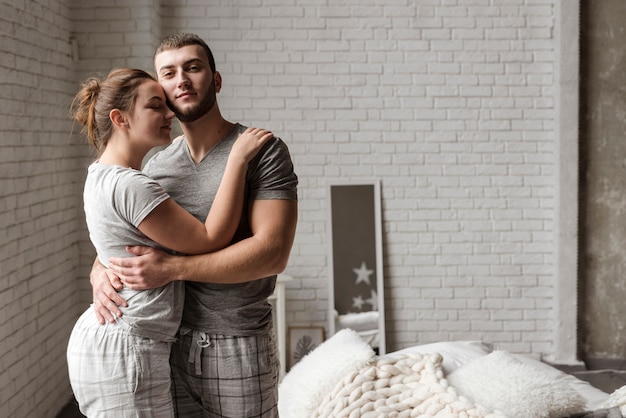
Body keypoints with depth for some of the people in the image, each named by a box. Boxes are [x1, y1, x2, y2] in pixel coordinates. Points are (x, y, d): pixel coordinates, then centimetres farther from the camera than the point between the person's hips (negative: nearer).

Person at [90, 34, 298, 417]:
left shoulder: (263, 151, -8)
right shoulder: (156, 166, 9)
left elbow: (272, 252, -18)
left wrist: (171, 268, -20)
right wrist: (100, 273, -6)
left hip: (239, 348, -4)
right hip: (171, 345, 4)